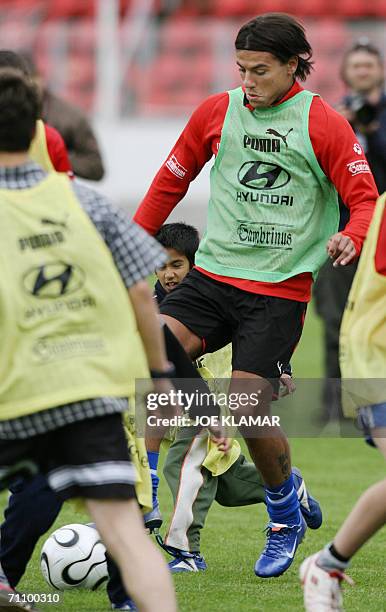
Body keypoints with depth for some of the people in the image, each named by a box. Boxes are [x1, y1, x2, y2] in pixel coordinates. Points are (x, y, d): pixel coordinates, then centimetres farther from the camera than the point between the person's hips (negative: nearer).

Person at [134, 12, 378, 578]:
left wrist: (351, 238, -26)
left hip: (279, 291, -3)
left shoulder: (322, 124, -4)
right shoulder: (217, 112, 7)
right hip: (212, 274, 4)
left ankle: (286, 516, 14)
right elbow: (171, 181, 18)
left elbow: (365, 198, -4)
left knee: (248, 406, -13)